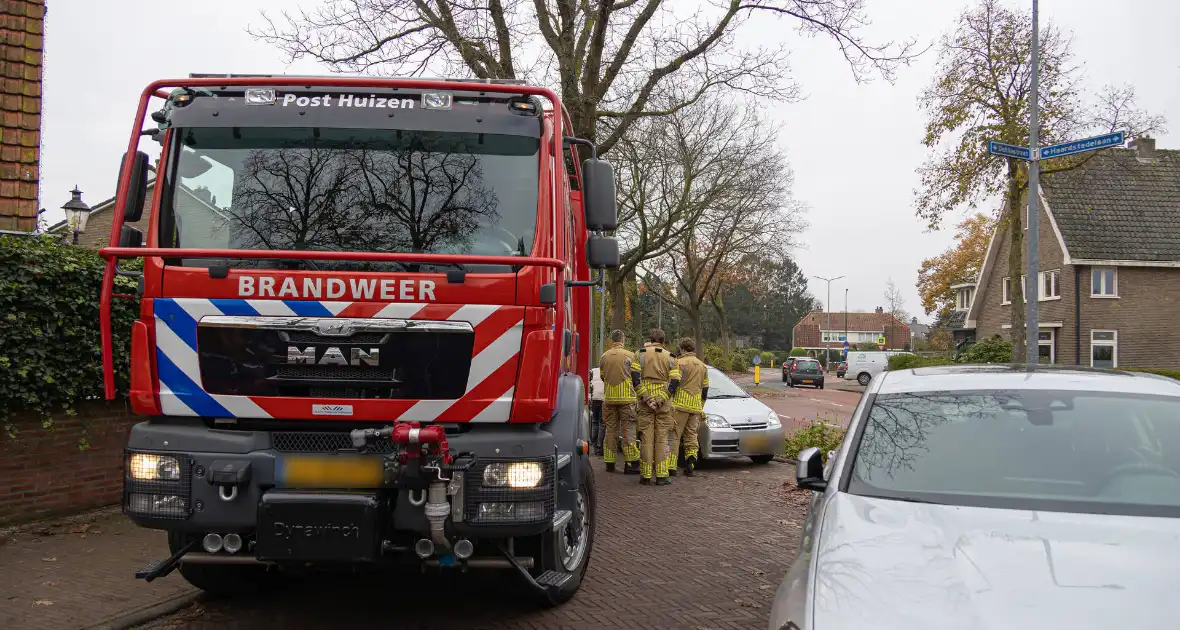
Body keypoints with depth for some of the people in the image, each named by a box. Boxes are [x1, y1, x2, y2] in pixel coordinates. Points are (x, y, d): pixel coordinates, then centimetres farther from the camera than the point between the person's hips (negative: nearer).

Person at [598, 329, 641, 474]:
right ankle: (630, 463, -3)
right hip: (626, 398, -3)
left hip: (609, 398, 3)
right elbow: (636, 378, -4)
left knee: (610, 430, 10)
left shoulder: (604, 357, 4)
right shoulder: (629, 356, -7)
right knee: (628, 430, 0)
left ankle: (610, 463, 13)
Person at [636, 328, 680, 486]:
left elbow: (636, 379, -9)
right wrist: (660, 400, -8)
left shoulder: (641, 354, 2)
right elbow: (674, 382, -3)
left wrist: (647, 399, -11)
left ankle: (646, 475, 4)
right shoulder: (670, 357, 7)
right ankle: (661, 475, 2)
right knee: (662, 438, 5)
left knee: (646, 438, 3)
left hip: (645, 403, -1)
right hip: (664, 404, 1)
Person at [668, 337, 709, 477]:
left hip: (680, 405, -6)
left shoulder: (679, 363, -4)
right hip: (696, 407, 6)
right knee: (691, 436, 13)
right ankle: (691, 457, -7)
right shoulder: (703, 366, 17)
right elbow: (705, 389, 21)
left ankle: (671, 466, -4)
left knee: (673, 435, -1)